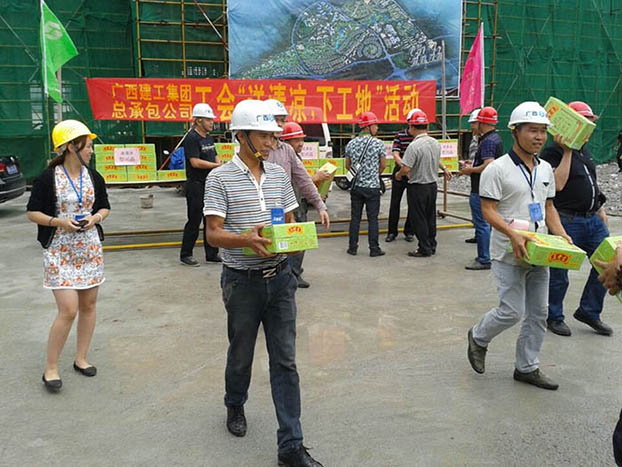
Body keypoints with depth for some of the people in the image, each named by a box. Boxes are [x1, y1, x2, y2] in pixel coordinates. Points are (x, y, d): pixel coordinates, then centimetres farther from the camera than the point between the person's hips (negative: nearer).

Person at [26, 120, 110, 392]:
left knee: (88, 305, 9)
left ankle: (81, 358, 25)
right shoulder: (48, 178, -8)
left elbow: (104, 208, 15)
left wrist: (95, 218, -6)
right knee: (68, 310, -10)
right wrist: (59, 222, -19)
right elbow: (32, 213, -4)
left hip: (90, 250, 5)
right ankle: (51, 368, 7)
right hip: (60, 253, -5)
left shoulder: (94, 177, 6)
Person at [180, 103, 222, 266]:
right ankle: (185, 255, 10)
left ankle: (212, 254, 21)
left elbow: (215, 157, 21)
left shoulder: (208, 138, 14)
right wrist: (218, 166, -17)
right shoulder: (191, 138, -13)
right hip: (196, 186, -8)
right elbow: (195, 162, -21)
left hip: (210, 185, 8)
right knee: (194, 221, -2)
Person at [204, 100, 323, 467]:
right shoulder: (221, 178, -8)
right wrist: (247, 239, -30)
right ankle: (235, 406, 47)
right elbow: (213, 233, -11)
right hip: (242, 281, -3)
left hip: (280, 278, 3)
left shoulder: (279, 174, 6)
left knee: (285, 362, 4)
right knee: (241, 354, 17)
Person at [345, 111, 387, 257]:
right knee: (372, 219, 2)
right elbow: (383, 165, 0)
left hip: (356, 185, 4)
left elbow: (347, 166, 11)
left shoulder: (351, 144, 3)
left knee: (355, 217, 9)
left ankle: (352, 247, 14)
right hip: (372, 186, -3)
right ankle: (374, 249, 7)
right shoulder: (378, 143, -8)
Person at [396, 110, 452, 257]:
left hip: (417, 187, -7)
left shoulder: (414, 146, -22)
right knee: (430, 217, 17)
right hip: (432, 185, 7)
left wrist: (398, 175, -4)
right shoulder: (436, 143, 2)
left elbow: (406, 169, -23)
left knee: (419, 219, 3)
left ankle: (424, 249, 8)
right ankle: (432, 246, 26)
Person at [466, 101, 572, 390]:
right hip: (509, 256, -7)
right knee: (512, 312, -4)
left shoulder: (545, 169, 11)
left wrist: (561, 235, 0)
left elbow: (549, 206, 16)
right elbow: (488, 210, -14)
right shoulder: (497, 169, -11)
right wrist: (513, 234, -28)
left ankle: (527, 367, 25)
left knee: (538, 313, 11)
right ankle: (478, 338, 25)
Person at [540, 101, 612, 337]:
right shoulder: (553, 152, -12)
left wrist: (600, 209, 21)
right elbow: (558, 184, -26)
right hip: (568, 222, -8)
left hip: (593, 220, 8)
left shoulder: (584, 149, 15)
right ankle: (554, 317, 22)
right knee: (559, 274, 4)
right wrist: (567, 151, -24)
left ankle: (589, 311, 25)